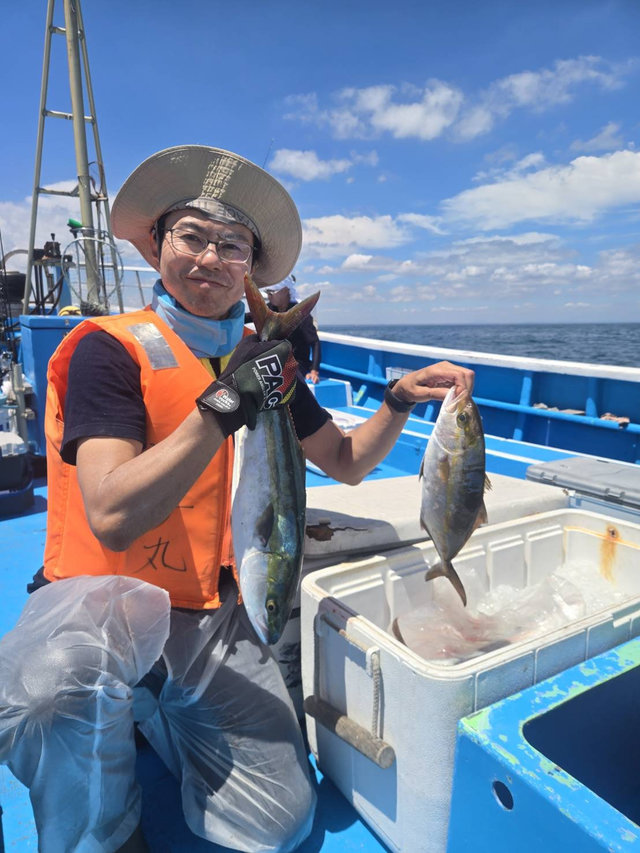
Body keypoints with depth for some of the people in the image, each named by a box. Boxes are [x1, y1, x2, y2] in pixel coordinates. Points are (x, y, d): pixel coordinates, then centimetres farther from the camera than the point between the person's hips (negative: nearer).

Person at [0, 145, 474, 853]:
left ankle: (152, 718, 23)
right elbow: (113, 519, -24)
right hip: (102, 602, -4)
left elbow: (346, 462, 11)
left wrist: (399, 400, -5)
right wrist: (225, 403, -29)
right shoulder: (111, 348, -12)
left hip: (212, 618, 5)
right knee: (70, 671, -38)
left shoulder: (265, 358, 5)